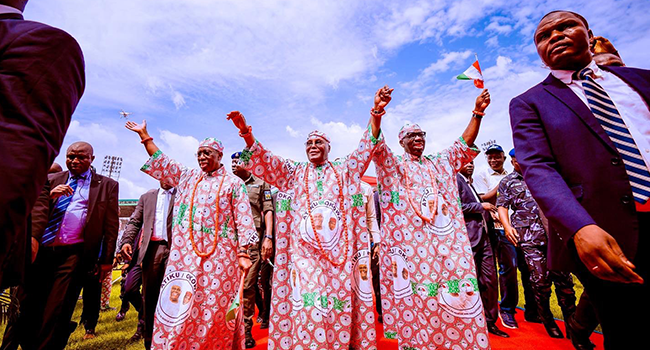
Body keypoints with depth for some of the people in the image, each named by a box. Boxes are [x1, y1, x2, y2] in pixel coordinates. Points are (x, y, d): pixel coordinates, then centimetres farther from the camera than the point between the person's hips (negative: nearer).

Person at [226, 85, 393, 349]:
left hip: (339, 248, 0)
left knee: (340, 300, 1)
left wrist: (376, 113, -10)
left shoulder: (344, 170, 16)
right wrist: (247, 134, -11)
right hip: (304, 248, 0)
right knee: (306, 305, -6)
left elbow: (365, 148, 5)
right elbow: (266, 162, 6)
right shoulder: (294, 172, 17)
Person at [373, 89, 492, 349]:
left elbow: (465, 144, 15)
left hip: (446, 241, 4)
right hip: (409, 243, -3)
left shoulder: (441, 164, 21)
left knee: (455, 297, 4)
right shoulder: (392, 165, 8)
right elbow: (377, 146, -9)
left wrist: (477, 113, 1)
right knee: (414, 299, 2)